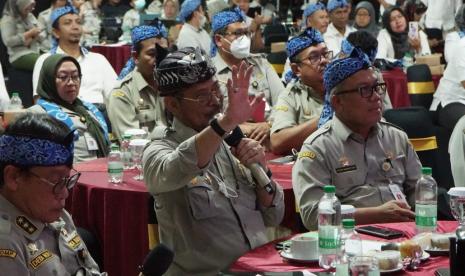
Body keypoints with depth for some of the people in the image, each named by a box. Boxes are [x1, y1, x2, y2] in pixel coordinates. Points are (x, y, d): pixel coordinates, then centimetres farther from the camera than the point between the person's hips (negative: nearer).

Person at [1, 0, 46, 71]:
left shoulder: (30, 16, 16)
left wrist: (33, 38, -8)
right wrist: (29, 34, -16)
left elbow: (42, 36, 16)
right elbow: (8, 41, -16)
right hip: (20, 56, -7)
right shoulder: (7, 20, -4)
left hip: (37, 51, 7)